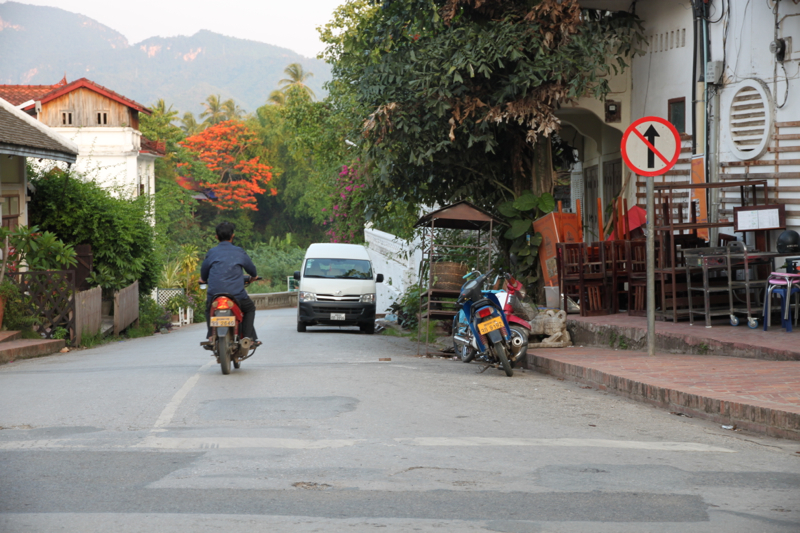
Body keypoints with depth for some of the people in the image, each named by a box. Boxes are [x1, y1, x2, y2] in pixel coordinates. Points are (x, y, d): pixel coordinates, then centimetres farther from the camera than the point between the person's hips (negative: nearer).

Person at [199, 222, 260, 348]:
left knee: (209, 310, 33)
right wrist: (254, 276, 44)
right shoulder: (240, 252, 6)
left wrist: (203, 279, 42)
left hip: (214, 295, 1)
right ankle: (248, 336, 13)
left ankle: (211, 336, 14)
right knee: (250, 308, 27)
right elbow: (252, 269, 20)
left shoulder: (211, 252, 7)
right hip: (236, 295, -1)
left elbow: (203, 274, 18)